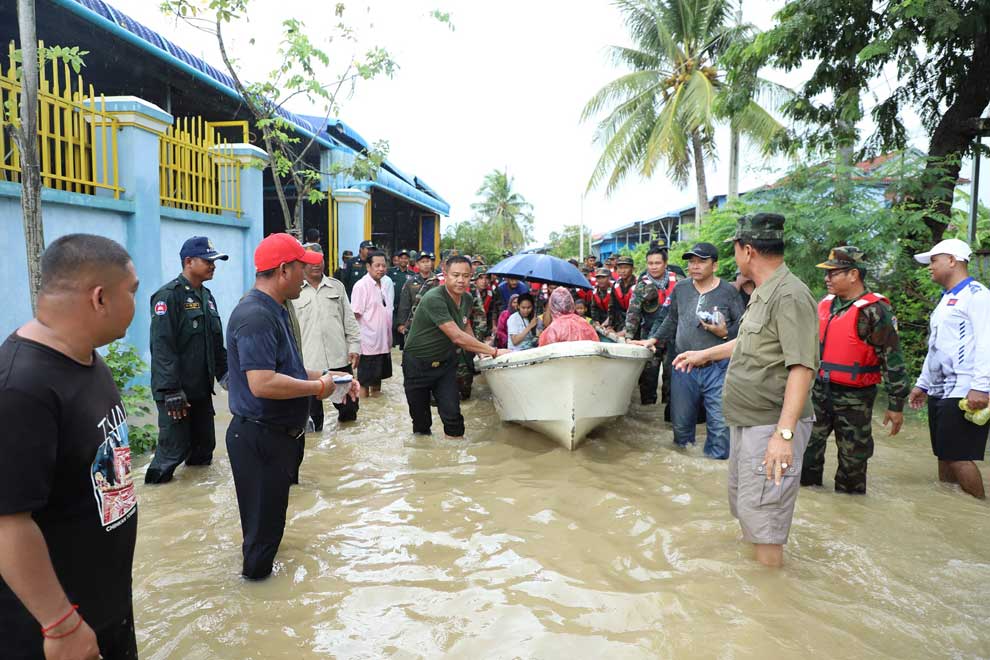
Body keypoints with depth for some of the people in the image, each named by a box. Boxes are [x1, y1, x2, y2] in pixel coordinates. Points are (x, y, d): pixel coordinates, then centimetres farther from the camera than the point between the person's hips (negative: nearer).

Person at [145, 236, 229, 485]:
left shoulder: (206, 296, 13)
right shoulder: (169, 295, -13)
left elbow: (217, 341, 20)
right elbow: (162, 347, -20)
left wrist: (224, 373, 14)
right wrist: (171, 390, -23)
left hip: (202, 389, 8)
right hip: (176, 391, -8)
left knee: (204, 446, 14)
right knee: (175, 448, -3)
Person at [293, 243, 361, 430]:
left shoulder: (337, 286, 8)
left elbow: (349, 320, 10)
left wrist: (354, 345, 3)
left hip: (339, 358, 3)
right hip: (308, 362, -2)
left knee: (348, 407, 12)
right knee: (312, 410, 8)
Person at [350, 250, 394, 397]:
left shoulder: (386, 283, 9)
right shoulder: (361, 286, -13)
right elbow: (355, 315, -14)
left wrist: (389, 338, 15)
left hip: (383, 343, 7)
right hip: (368, 344, -7)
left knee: (378, 377, 17)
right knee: (364, 381, 2)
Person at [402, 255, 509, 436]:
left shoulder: (467, 299, -3)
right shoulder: (434, 299, -28)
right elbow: (457, 337, -32)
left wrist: (480, 351, 3)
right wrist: (494, 351, -28)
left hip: (445, 362, 5)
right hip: (418, 363, -5)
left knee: (452, 413, -5)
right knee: (420, 416, 9)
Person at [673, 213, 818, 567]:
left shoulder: (790, 295, -21)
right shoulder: (763, 294, 12)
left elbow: (802, 367, -27)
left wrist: (784, 433, -32)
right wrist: (706, 354, 38)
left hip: (772, 426, -10)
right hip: (746, 421, 10)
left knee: (762, 515, -3)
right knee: (743, 506, 22)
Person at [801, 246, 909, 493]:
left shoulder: (874, 311, -14)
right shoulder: (825, 304, 7)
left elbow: (892, 359, -13)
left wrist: (896, 405, -11)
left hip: (854, 398, -6)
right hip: (819, 391, 6)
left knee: (853, 456, 8)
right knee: (807, 444, 12)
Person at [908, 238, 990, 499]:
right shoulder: (945, 300, 21)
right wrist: (922, 384, 23)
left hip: (963, 394, -9)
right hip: (939, 392, 9)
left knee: (959, 456, -7)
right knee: (944, 455, 11)